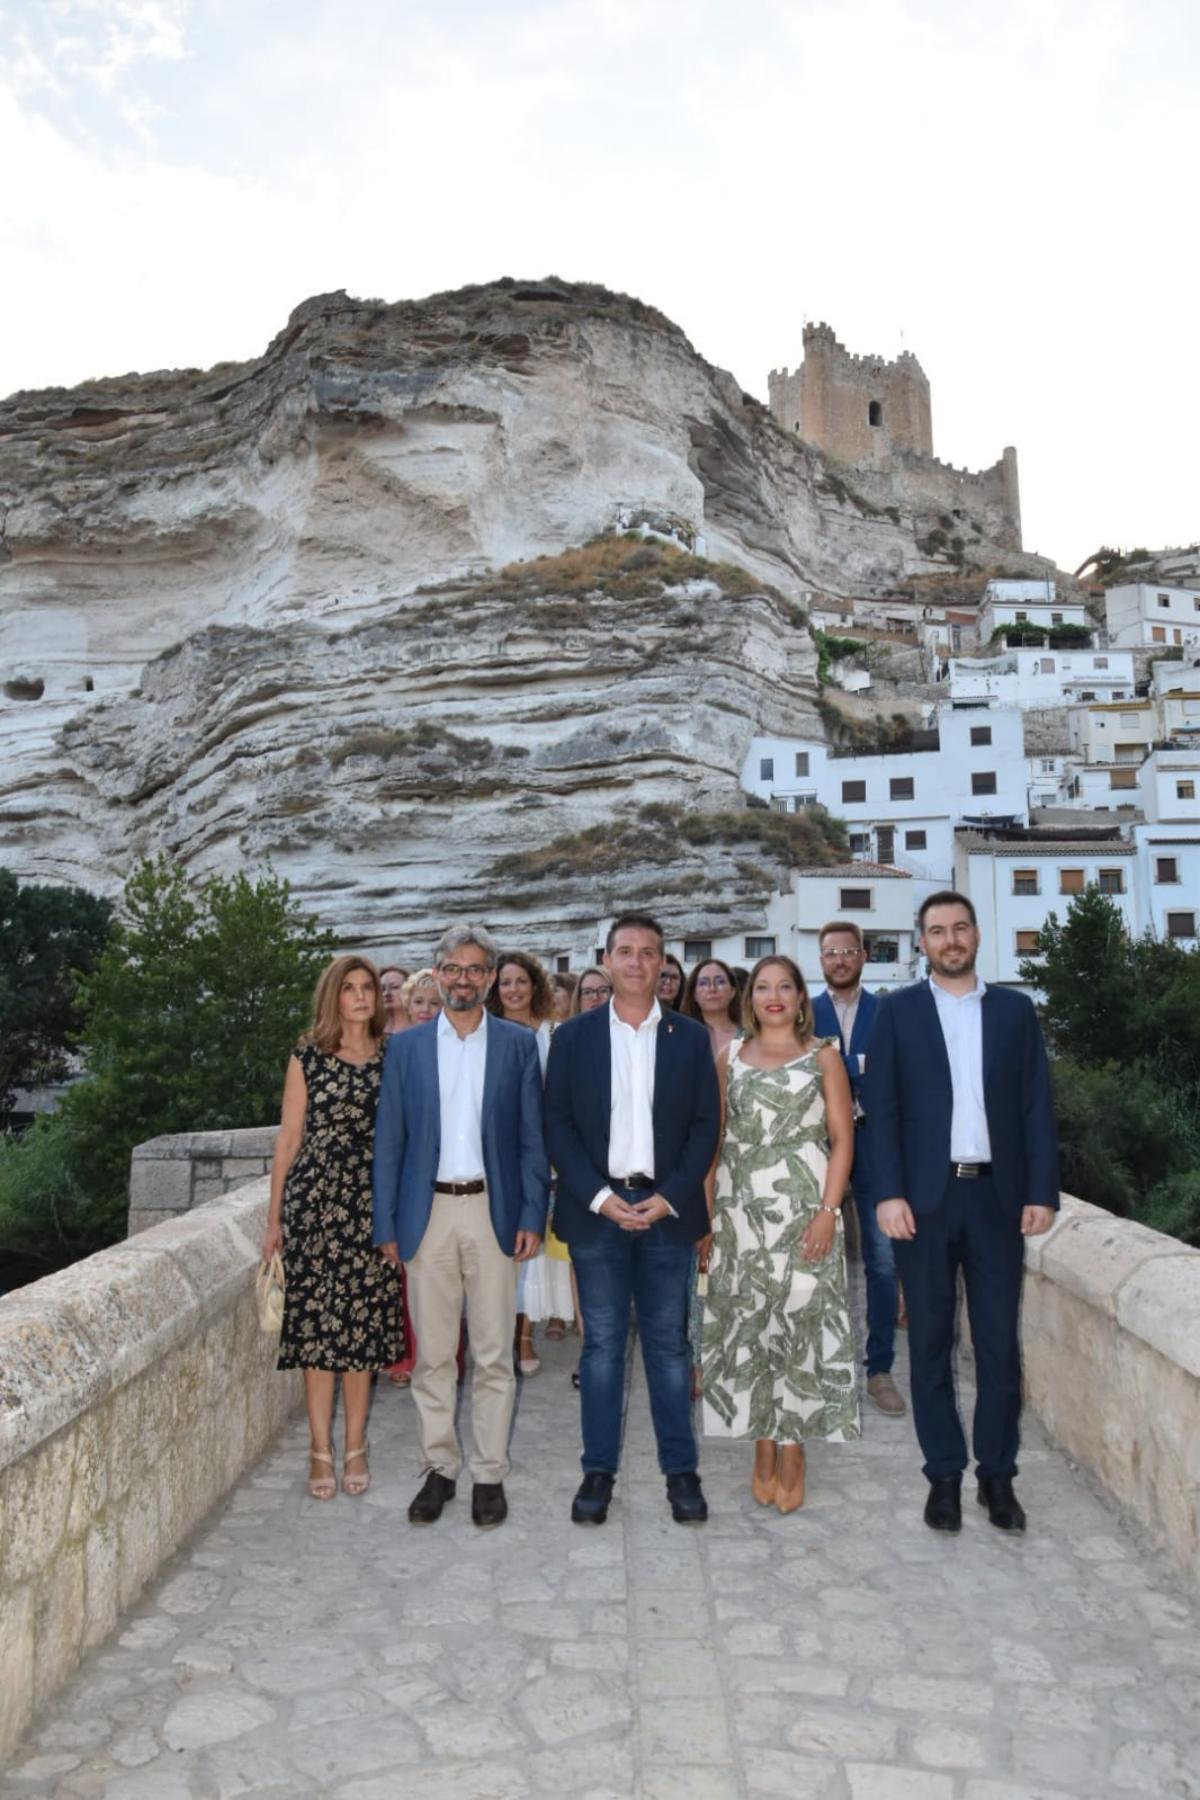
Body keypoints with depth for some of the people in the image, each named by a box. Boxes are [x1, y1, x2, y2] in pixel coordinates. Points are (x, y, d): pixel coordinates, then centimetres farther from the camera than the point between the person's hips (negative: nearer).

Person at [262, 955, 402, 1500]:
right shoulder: (307, 1058, 2)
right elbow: (289, 1138, 4)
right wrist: (274, 1218, 4)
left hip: (372, 1203, 1)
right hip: (315, 1198, -1)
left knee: (364, 1320, 6)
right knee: (316, 1318, 3)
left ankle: (354, 1447, 20)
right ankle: (321, 1449, 16)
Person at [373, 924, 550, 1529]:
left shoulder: (518, 1044, 2)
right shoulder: (405, 1047, 5)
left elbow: (532, 1137, 2)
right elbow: (389, 1141, 5)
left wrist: (532, 1216, -5)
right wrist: (385, 1225, 1)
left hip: (493, 1212, -1)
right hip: (428, 1214, 1)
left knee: (494, 1355, 7)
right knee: (431, 1354, 10)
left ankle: (489, 1474, 21)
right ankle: (438, 1468, 25)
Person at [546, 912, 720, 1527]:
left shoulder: (689, 1037, 4)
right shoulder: (573, 1036, 3)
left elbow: (705, 1124, 2)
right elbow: (557, 1124, 0)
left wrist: (669, 1197, -8)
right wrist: (599, 1195, -10)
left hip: (666, 1208, 1)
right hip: (596, 1209, 0)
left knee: (668, 1343, 8)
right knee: (602, 1345, 8)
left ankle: (681, 1470, 20)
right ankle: (599, 1471, 20)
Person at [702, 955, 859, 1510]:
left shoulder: (822, 1055, 3)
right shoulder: (730, 1057, 10)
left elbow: (842, 1138, -2)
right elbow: (715, 1138, 10)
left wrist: (828, 1211, -12)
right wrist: (706, 1211, 4)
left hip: (802, 1209, -2)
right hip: (740, 1210, 2)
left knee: (800, 1318, 0)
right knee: (747, 1322, 5)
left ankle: (793, 1449, 12)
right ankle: (763, 1447, 17)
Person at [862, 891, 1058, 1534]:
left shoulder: (1015, 1009, 8)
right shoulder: (897, 1011, 3)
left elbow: (1037, 1107, 5)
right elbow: (880, 1109, -2)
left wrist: (1042, 1192, -2)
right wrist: (888, 1193, -10)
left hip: (997, 1195, 1)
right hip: (924, 1197, -1)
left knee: (999, 1342, 7)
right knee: (931, 1343, 7)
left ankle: (997, 1475, 21)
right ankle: (944, 1475, 20)